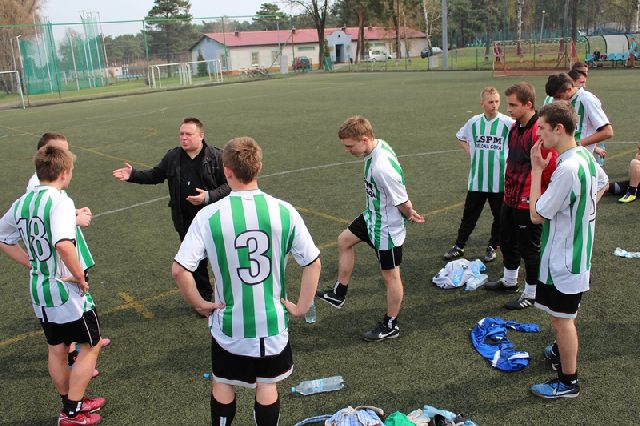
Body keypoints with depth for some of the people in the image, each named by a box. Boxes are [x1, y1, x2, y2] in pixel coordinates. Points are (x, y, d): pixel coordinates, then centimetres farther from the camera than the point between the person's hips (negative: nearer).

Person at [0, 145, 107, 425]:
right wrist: (81, 278, -23)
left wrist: (33, 264, 13)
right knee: (91, 345, 10)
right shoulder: (60, 200, -22)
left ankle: (71, 403, 37)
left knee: (56, 349, 21)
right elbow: (63, 245, -37)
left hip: (38, 287, 8)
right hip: (65, 289, -8)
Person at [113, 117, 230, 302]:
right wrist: (132, 175, 1)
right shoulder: (172, 157, 4)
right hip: (186, 222, 4)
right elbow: (155, 175, 15)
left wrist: (209, 196, -22)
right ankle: (204, 297, 32)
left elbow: (229, 185, -10)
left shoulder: (216, 156, -9)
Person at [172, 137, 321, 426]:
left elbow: (179, 270, -19)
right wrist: (301, 307, 1)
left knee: (223, 385, 22)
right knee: (267, 386, 19)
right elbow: (313, 263, -8)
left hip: (229, 323, -1)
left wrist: (199, 303, -4)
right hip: (272, 322, 1)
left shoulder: (208, 216, -17)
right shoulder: (284, 211, -12)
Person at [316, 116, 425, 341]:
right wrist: (409, 209, 3)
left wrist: (409, 215, -5)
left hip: (386, 228, -10)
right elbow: (398, 184, 6)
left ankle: (390, 325, 28)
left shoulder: (381, 168, -37)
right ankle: (338, 294, 38)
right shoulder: (378, 145, -7)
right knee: (344, 240, 22)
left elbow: (404, 204, -27)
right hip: (373, 216, 10)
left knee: (390, 275, 8)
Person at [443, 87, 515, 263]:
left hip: (500, 180, -2)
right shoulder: (474, 122, 1)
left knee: (500, 215, 11)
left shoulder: (508, 123, -9)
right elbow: (461, 137, 19)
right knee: (469, 215, 10)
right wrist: (469, 151, 6)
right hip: (477, 179, 2)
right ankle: (459, 246, 22)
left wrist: (510, 157, -7)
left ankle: (493, 246, 30)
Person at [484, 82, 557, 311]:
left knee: (530, 247, 5)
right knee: (507, 241, 22)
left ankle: (531, 293, 22)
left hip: (529, 203, -9)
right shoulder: (514, 128, 8)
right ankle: (509, 281, 42)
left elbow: (551, 168, -20)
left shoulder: (540, 132, -21)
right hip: (510, 199, 9)